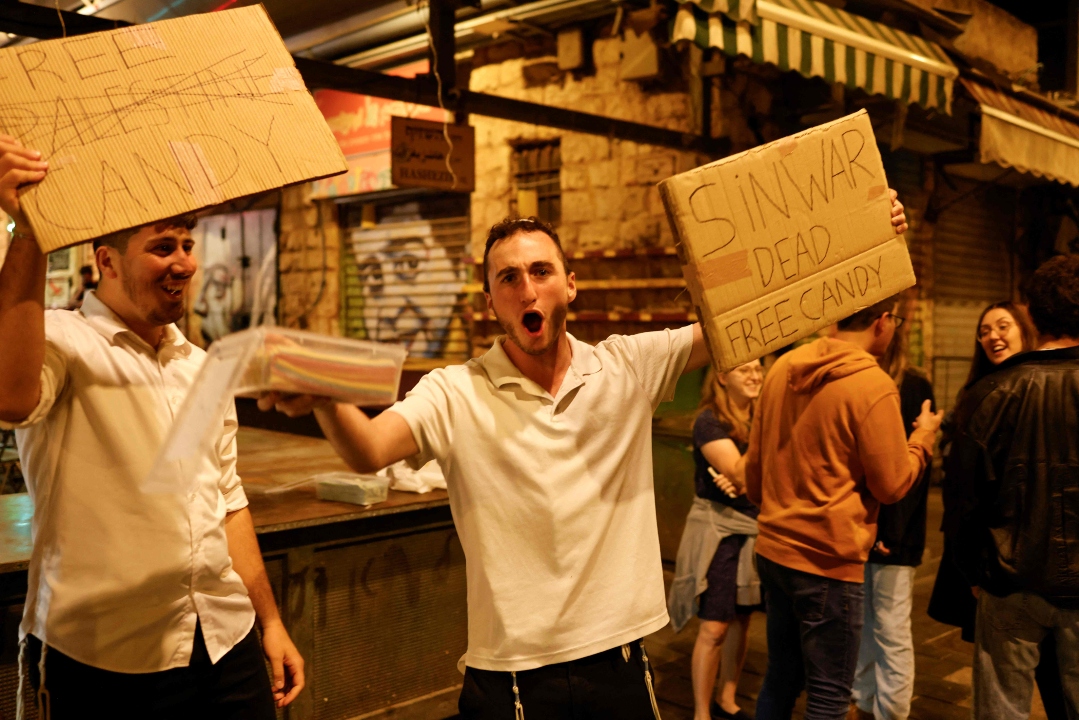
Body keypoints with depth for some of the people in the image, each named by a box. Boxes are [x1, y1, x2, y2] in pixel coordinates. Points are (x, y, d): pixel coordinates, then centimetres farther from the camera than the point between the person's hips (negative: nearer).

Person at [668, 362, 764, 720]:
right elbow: (739, 473, -22)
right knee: (715, 626, -5)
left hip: (755, 529, 6)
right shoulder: (710, 421, -13)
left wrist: (743, 482, -20)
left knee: (741, 619, 13)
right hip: (718, 530, -6)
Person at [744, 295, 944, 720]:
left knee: (780, 679, 20)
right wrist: (923, 439, 8)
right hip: (827, 561, -7)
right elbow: (892, 485, -9)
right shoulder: (874, 387, -16)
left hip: (773, 550, 7)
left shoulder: (783, 368, 3)